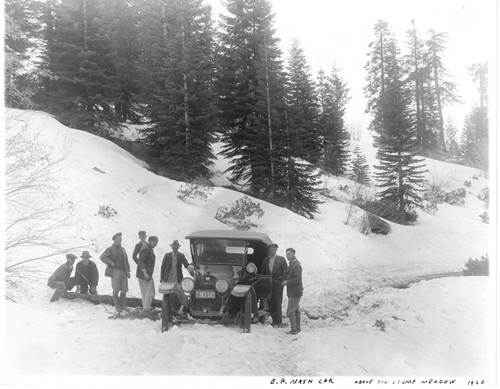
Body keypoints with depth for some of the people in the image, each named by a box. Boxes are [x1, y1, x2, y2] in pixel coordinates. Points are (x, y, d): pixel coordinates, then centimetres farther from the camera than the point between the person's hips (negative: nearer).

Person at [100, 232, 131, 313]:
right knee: (116, 289, -3)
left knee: (124, 289, 3)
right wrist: (111, 263, -13)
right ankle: (117, 306, 6)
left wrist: (128, 271, 14)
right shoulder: (110, 249, 1)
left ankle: (123, 305, 14)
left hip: (123, 271, 5)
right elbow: (102, 257, -11)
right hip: (115, 271, -5)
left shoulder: (122, 249, 20)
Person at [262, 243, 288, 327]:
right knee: (270, 304, 3)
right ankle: (275, 321, 12)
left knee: (277, 303, -6)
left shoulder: (281, 259, 2)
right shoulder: (265, 260, 13)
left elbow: (285, 272, 0)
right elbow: (263, 273, 16)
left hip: (278, 284, -4)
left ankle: (279, 322, 2)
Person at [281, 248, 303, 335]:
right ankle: (297, 328, 24)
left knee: (290, 311, -9)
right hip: (292, 292, 10)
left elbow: (298, 279, -25)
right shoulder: (292, 263, 13)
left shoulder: (296, 265, -18)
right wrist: (285, 280, 9)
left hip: (295, 292, -10)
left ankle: (294, 329, -2)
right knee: (296, 310, 16)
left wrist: (287, 282, -21)